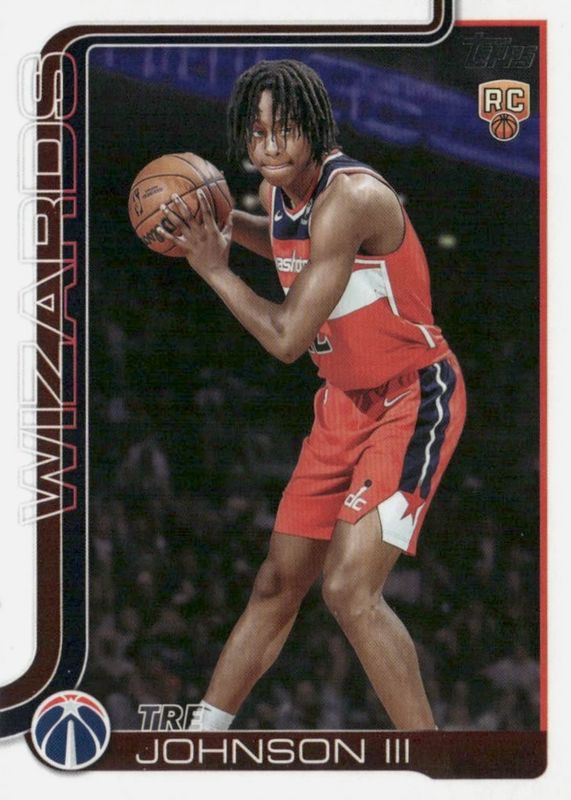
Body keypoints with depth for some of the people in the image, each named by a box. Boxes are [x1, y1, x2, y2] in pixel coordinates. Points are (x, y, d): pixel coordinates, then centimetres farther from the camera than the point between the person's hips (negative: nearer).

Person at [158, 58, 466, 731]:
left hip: (415, 399, -9)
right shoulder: (279, 189, 1)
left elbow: (288, 338, -26)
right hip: (345, 401, 9)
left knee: (350, 589, -21)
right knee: (277, 585, 14)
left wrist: (213, 270, -13)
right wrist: (223, 224, 9)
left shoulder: (350, 196, -26)